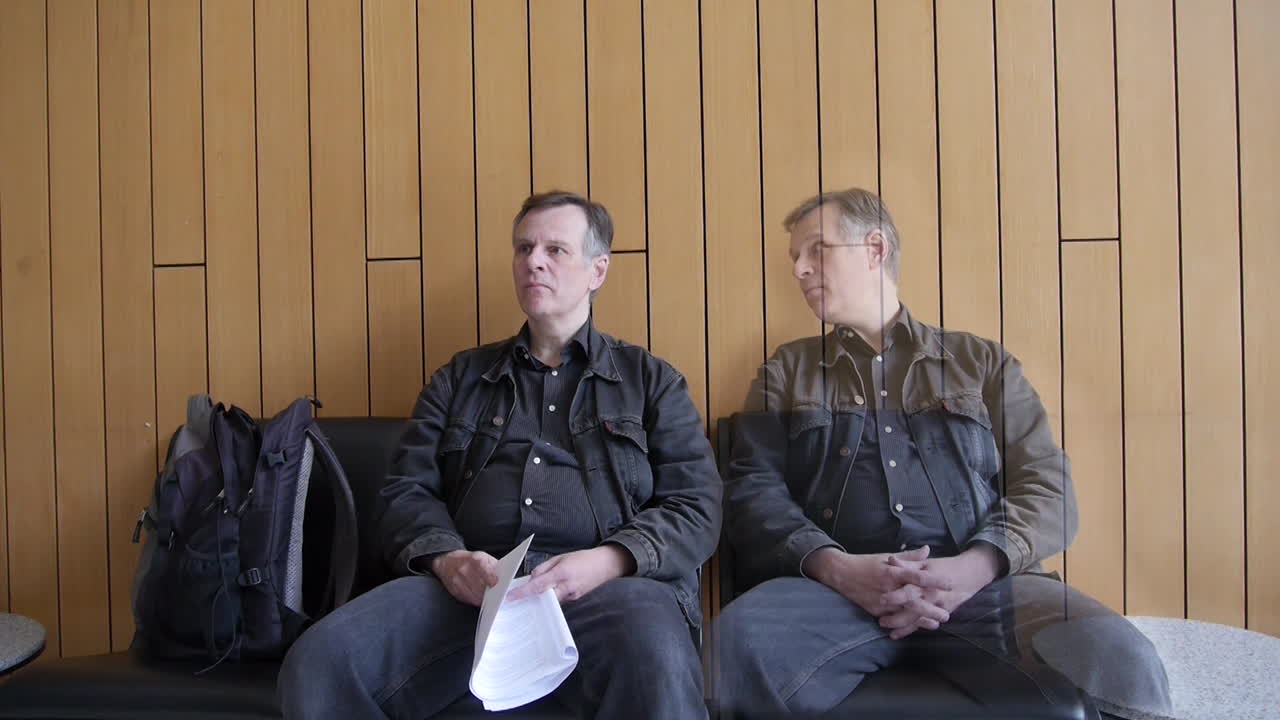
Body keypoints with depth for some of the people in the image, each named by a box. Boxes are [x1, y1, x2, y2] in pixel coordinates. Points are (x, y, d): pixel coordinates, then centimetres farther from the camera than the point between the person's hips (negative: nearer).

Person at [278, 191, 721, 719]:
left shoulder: (652, 381, 16)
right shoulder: (459, 378, 23)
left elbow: (696, 506, 6)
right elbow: (407, 492, 16)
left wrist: (606, 562, -14)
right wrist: (444, 558, -8)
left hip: (611, 582, -2)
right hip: (471, 585, 3)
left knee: (657, 671, -37)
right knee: (318, 664, -23)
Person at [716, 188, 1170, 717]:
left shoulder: (983, 362, 19)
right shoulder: (785, 373, 19)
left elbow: (1047, 486, 10)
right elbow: (753, 489, 6)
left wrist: (973, 568, -11)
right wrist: (836, 567, -13)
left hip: (978, 584, 0)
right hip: (833, 585, 1)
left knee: (1119, 659, -28)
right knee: (744, 636, -31)